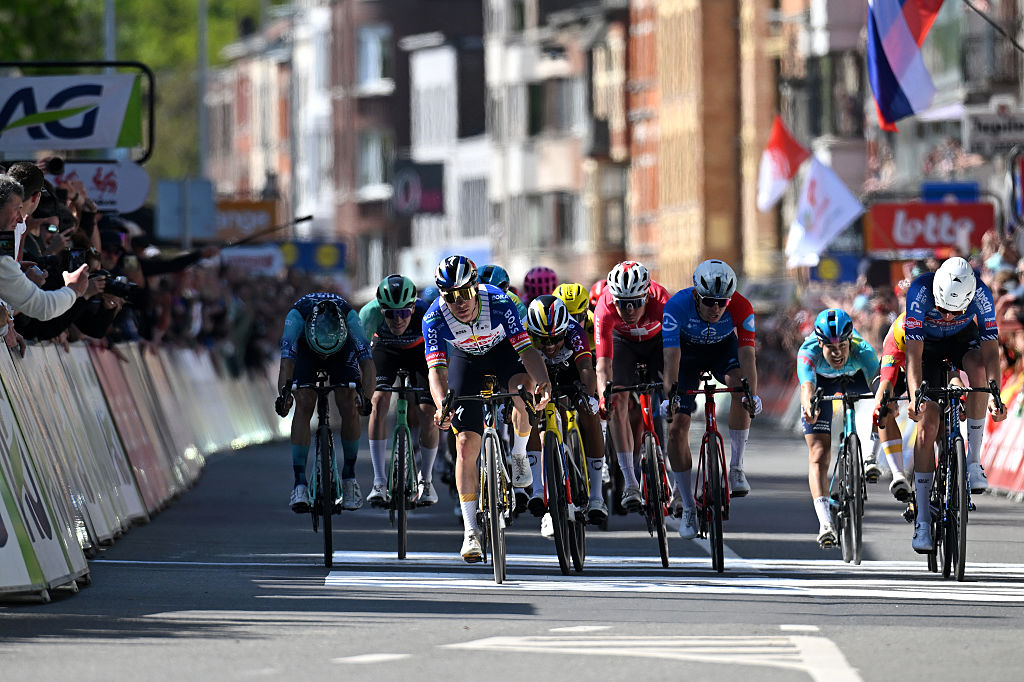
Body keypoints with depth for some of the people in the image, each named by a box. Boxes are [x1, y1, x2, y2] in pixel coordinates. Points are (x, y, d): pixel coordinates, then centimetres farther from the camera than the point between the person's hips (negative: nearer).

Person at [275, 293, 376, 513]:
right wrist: (283, 393, -65)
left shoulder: (349, 316, -38)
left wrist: (366, 398, -57)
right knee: (304, 406, -20)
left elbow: (367, 361, -43)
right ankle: (299, 485, -20)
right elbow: (286, 360, -48)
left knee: (348, 406, -17)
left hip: (343, 351, 1)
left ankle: (349, 478, 0)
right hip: (305, 351, 0)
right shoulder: (297, 315, -40)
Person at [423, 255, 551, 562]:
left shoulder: (498, 302, -34)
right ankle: (471, 531, -1)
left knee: (524, 387, -35)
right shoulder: (434, 318, -31)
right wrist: (443, 407, -55)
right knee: (466, 444, -9)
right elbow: (437, 369, -37)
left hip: (503, 350, -1)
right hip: (466, 360, 1)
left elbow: (526, 348, -36)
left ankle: (519, 454, -5)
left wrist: (542, 381, -55)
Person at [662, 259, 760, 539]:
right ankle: (686, 507, 5)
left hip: (723, 348, 0)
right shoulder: (677, 306, -35)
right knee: (676, 428, -10)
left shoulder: (741, 308, -32)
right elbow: (671, 358, -40)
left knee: (740, 385, -33)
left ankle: (736, 468, -21)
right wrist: (669, 396, -55)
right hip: (688, 351, 0)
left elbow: (747, 356, -38)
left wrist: (752, 393, -55)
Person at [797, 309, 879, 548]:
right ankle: (825, 523, -23)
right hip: (821, 383, -4)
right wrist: (808, 403, -79)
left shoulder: (862, 351, -38)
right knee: (819, 454, -16)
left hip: (854, 378, 4)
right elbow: (806, 383, -59)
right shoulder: (809, 352, -42)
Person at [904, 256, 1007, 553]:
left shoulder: (980, 294, -31)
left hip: (963, 338, 1)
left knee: (978, 367, -35)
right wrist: (915, 397, -47)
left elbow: (991, 350, -31)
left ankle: (973, 459, -23)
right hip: (926, 342, -1)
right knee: (927, 423, -13)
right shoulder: (920, 291, -35)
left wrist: (995, 396, -43)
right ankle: (923, 520, -9)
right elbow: (914, 354, -35)